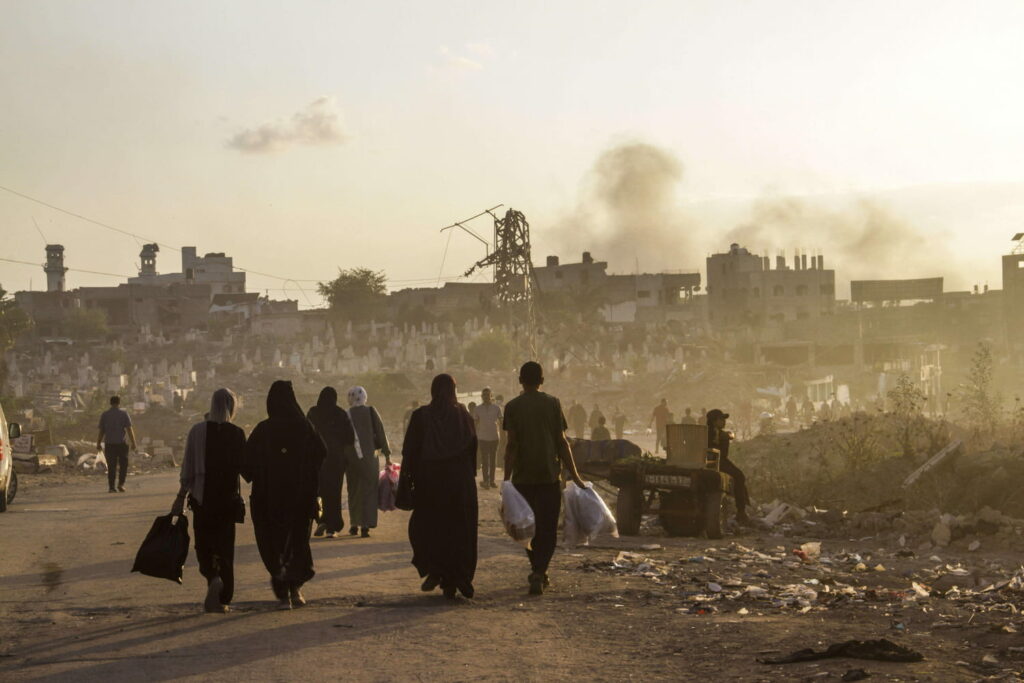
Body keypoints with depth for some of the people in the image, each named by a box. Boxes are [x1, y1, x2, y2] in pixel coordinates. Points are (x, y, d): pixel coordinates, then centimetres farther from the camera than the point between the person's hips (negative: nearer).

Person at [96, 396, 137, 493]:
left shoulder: (104, 415, 5)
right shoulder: (124, 414, -2)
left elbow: (101, 431, 5)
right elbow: (129, 429, -7)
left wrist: (98, 443, 13)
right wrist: (133, 443, -5)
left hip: (109, 444, 2)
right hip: (121, 443, -2)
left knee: (111, 467, 5)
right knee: (123, 464, 10)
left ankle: (111, 487, 1)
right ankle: (121, 484, -3)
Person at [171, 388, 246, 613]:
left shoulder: (198, 430, -6)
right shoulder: (237, 434, -5)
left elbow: (188, 468, -4)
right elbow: (244, 467, -1)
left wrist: (181, 496, 2)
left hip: (202, 496, -1)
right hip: (228, 497, 1)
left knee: (203, 544, 13)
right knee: (225, 546, 8)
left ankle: (213, 577, -14)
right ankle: (222, 598, 3)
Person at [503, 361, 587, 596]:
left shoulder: (513, 407, -1)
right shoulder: (553, 403, 2)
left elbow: (512, 445, -7)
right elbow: (562, 442, 0)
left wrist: (507, 478, -7)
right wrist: (574, 475, 5)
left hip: (523, 477, 0)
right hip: (550, 474, 0)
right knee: (548, 527, 3)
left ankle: (538, 571, 19)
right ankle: (539, 572, -13)